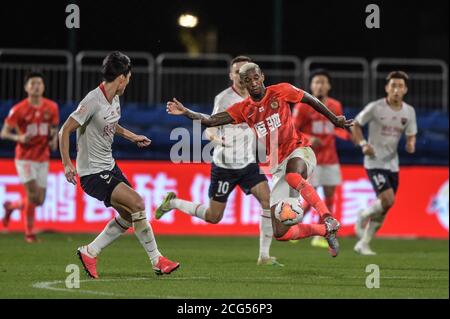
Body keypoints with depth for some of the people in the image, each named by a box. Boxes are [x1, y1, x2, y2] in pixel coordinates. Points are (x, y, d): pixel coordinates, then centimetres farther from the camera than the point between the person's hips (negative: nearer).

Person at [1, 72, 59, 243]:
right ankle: (29, 232, -1)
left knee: (39, 201, 4)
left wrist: (54, 140, -6)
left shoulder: (51, 107, 1)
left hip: (43, 159, 5)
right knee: (33, 194, -18)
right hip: (25, 157, -5)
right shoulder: (19, 109, -10)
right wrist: (18, 137, -26)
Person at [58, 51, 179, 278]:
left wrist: (131, 136, 27)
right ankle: (156, 260, -9)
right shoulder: (93, 101, -21)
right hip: (92, 172, -10)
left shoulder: (114, 99, 7)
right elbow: (65, 130, -19)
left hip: (109, 166, 10)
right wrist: (67, 164, -23)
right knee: (137, 203, -19)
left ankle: (89, 252, 22)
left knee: (128, 216, 10)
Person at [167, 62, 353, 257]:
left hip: (299, 152, -5)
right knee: (280, 233, -3)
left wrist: (335, 120, 21)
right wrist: (185, 112, -16)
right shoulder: (243, 109, 6)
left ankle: (328, 218, -37)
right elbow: (211, 121, -2)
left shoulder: (281, 92, -2)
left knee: (292, 174, -44)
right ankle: (325, 230, 18)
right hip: (278, 166, 5)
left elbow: (310, 100, 11)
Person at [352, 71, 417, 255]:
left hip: (392, 164, 5)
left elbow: (411, 136, 11)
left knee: (383, 210, 7)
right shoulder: (375, 108, -11)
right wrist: (363, 144, -16)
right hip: (374, 162, -5)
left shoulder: (409, 112, 1)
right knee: (388, 200, -22)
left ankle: (363, 244, 22)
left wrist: (411, 145, -13)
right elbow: (356, 125, 0)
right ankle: (363, 216, 7)